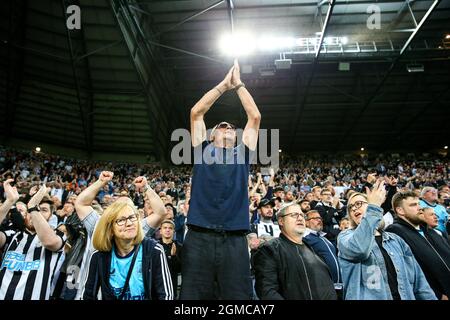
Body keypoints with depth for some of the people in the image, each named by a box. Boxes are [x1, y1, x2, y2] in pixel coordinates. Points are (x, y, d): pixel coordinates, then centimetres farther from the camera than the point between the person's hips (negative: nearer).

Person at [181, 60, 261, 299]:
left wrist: (238, 85, 19)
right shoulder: (203, 150, 16)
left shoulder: (242, 153, 19)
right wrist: (224, 84, 15)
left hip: (234, 241, 1)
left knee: (237, 296, 2)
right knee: (194, 296, 2)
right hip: (199, 238, -1)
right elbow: (196, 112, 10)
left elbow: (255, 116, 14)